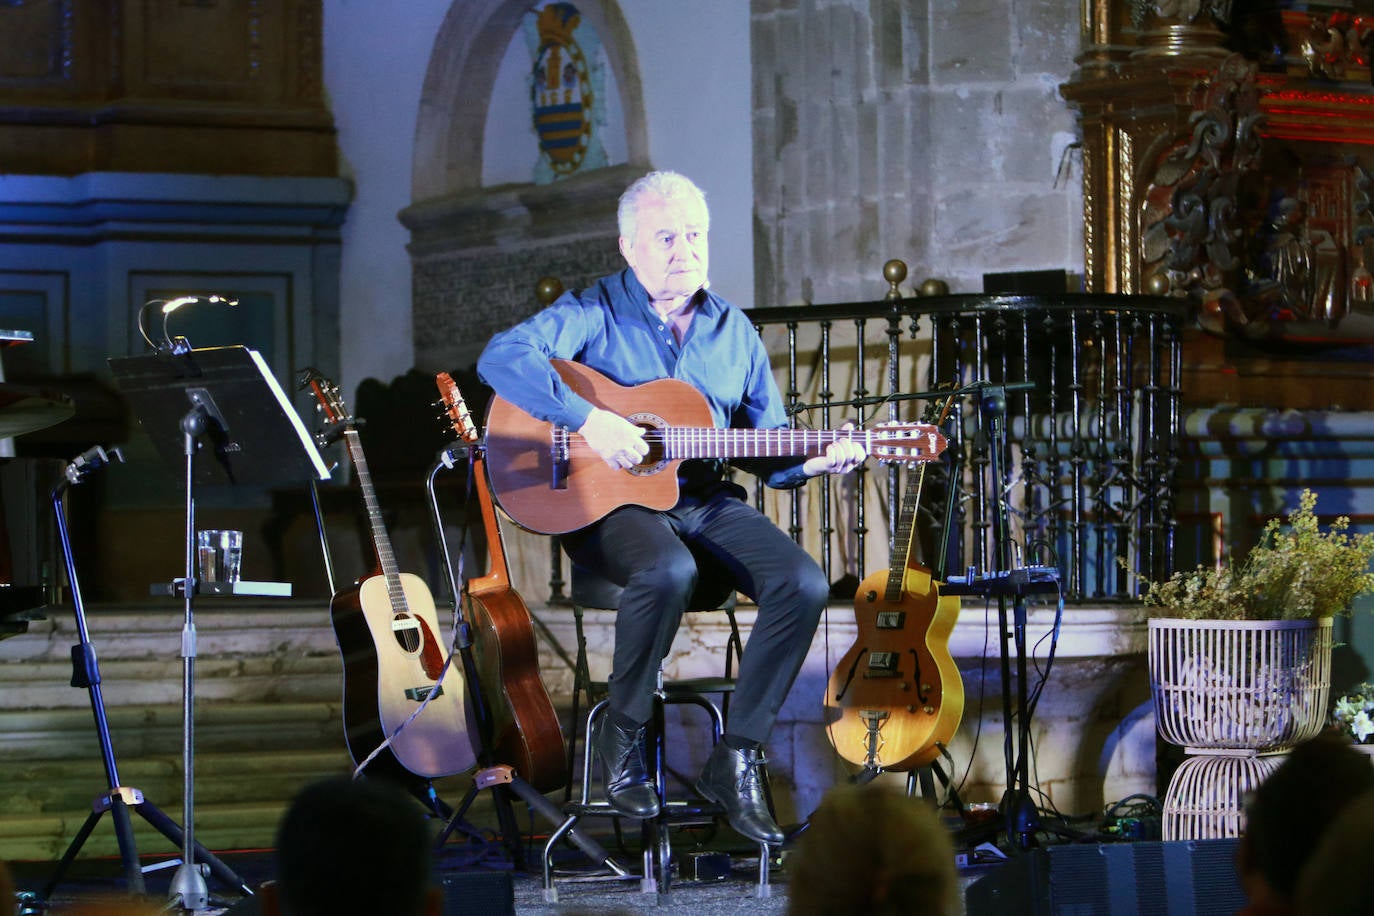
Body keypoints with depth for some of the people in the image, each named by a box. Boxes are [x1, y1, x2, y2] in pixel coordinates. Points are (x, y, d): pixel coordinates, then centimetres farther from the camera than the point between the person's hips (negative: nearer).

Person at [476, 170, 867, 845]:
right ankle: (623, 732, -13)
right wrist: (589, 420, -30)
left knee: (803, 584, -20)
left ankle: (736, 757, -10)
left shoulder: (733, 330, 14)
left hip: (706, 500, 5)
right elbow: (502, 357, -20)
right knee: (668, 571, -38)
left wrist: (809, 462, -7)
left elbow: (767, 448, 16)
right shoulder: (594, 312, -2)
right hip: (608, 504, -5)